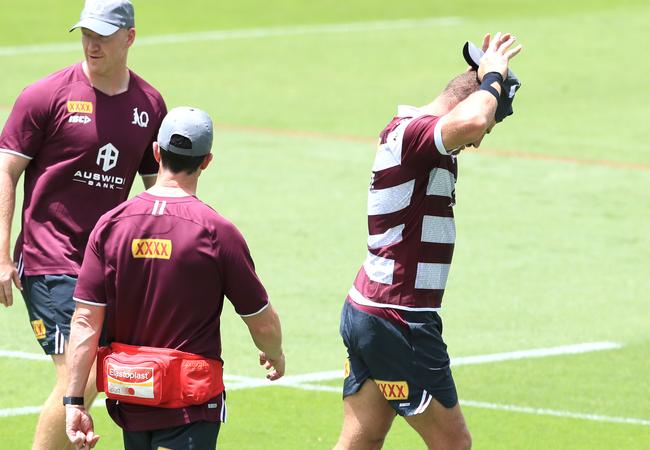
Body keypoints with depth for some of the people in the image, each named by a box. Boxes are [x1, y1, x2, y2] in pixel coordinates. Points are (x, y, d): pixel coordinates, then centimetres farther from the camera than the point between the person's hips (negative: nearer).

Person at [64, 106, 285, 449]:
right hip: (188, 408, -4)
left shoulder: (110, 225, -2)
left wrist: (75, 402, -1)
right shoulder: (217, 232, -11)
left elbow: (85, 321, -5)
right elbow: (263, 323, -3)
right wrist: (275, 356, 20)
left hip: (129, 403, 4)